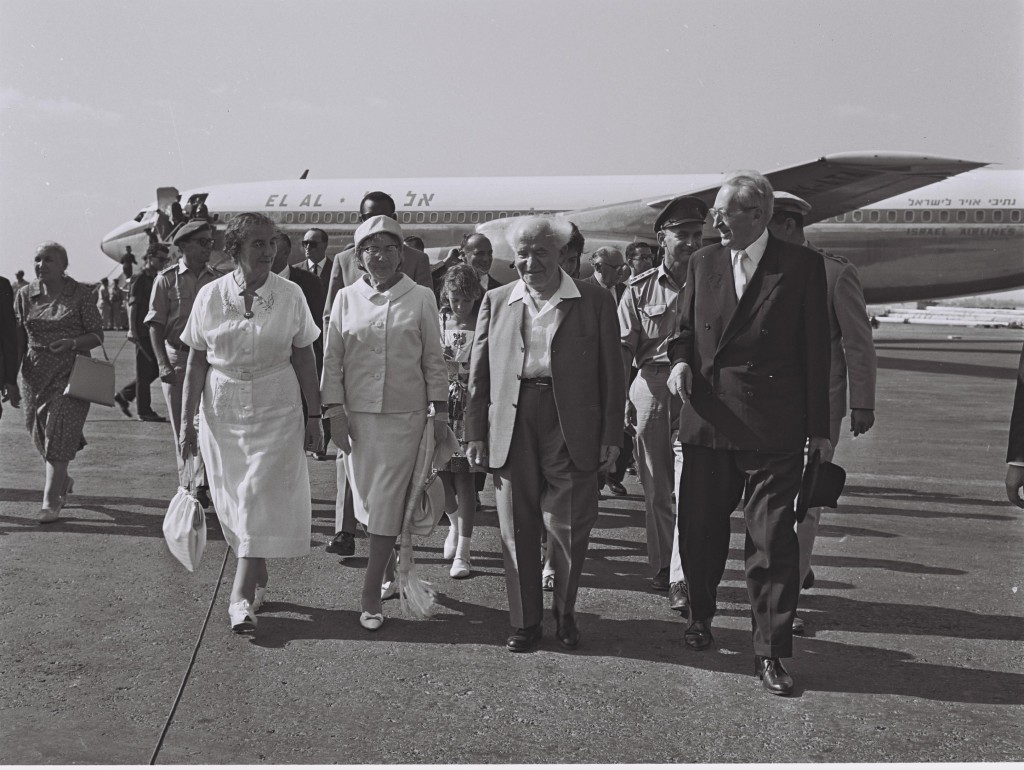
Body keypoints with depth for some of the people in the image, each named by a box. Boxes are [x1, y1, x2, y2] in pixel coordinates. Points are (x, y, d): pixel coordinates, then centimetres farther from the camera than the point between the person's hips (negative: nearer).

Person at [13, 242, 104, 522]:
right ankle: (63, 481, 39)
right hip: (34, 373, 4)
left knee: (60, 434, -11)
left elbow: (97, 335, -2)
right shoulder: (25, 295, 6)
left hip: (71, 372, -4)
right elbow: (18, 339, 9)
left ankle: (51, 502, -7)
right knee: (39, 433, 11)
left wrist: (72, 343, -20)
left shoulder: (81, 293, -3)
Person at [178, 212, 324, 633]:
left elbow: (304, 358, 2)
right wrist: (187, 421, 2)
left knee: (259, 500, -7)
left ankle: (241, 596, -4)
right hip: (222, 409, 2)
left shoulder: (290, 295, -3)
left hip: (275, 409, -2)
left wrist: (313, 416, 1)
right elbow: (196, 362, 3)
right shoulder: (210, 295, -1)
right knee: (233, 500, 9)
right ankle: (259, 580, 27)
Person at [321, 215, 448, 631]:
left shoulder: (421, 298, 1)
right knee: (366, 500, 9)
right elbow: (332, 358, 7)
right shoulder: (347, 298, 5)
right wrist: (335, 410, 0)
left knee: (387, 503, -3)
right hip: (358, 413, 2)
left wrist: (440, 410, 1)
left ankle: (371, 595, 2)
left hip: (404, 414, -2)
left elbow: (434, 359, 4)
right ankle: (391, 573, 29)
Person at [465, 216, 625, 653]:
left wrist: (611, 435, -2)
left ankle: (564, 613, 26)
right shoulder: (496, 302, 10)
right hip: (512, 427, 2)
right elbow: (479, 372, 10)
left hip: (572, 428, -2)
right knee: (517, 529, 7)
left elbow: (611, 373, 3)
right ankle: (525, 620, 21)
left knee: (569, 529, 4)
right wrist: (475, 432, 3)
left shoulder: (595, 302, 4)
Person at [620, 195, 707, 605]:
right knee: (656, 487, 10)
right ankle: (661, 566, 25)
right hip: (650, 386, 1)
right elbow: (623, 348, 4)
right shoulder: (639, 289, 7)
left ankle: (681, 580, -7)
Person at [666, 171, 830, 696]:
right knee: (699, 531, 13)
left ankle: (770, 654, 8)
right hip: (708, 418, 4)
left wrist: (818, 428, -1)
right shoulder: (703, 263, 9)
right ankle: (700, 617, 37)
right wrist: (680, 361, -5)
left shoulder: (801, 267, -1)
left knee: (773, 542, -2)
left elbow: (815, 350, 0)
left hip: (773, 428, -3)